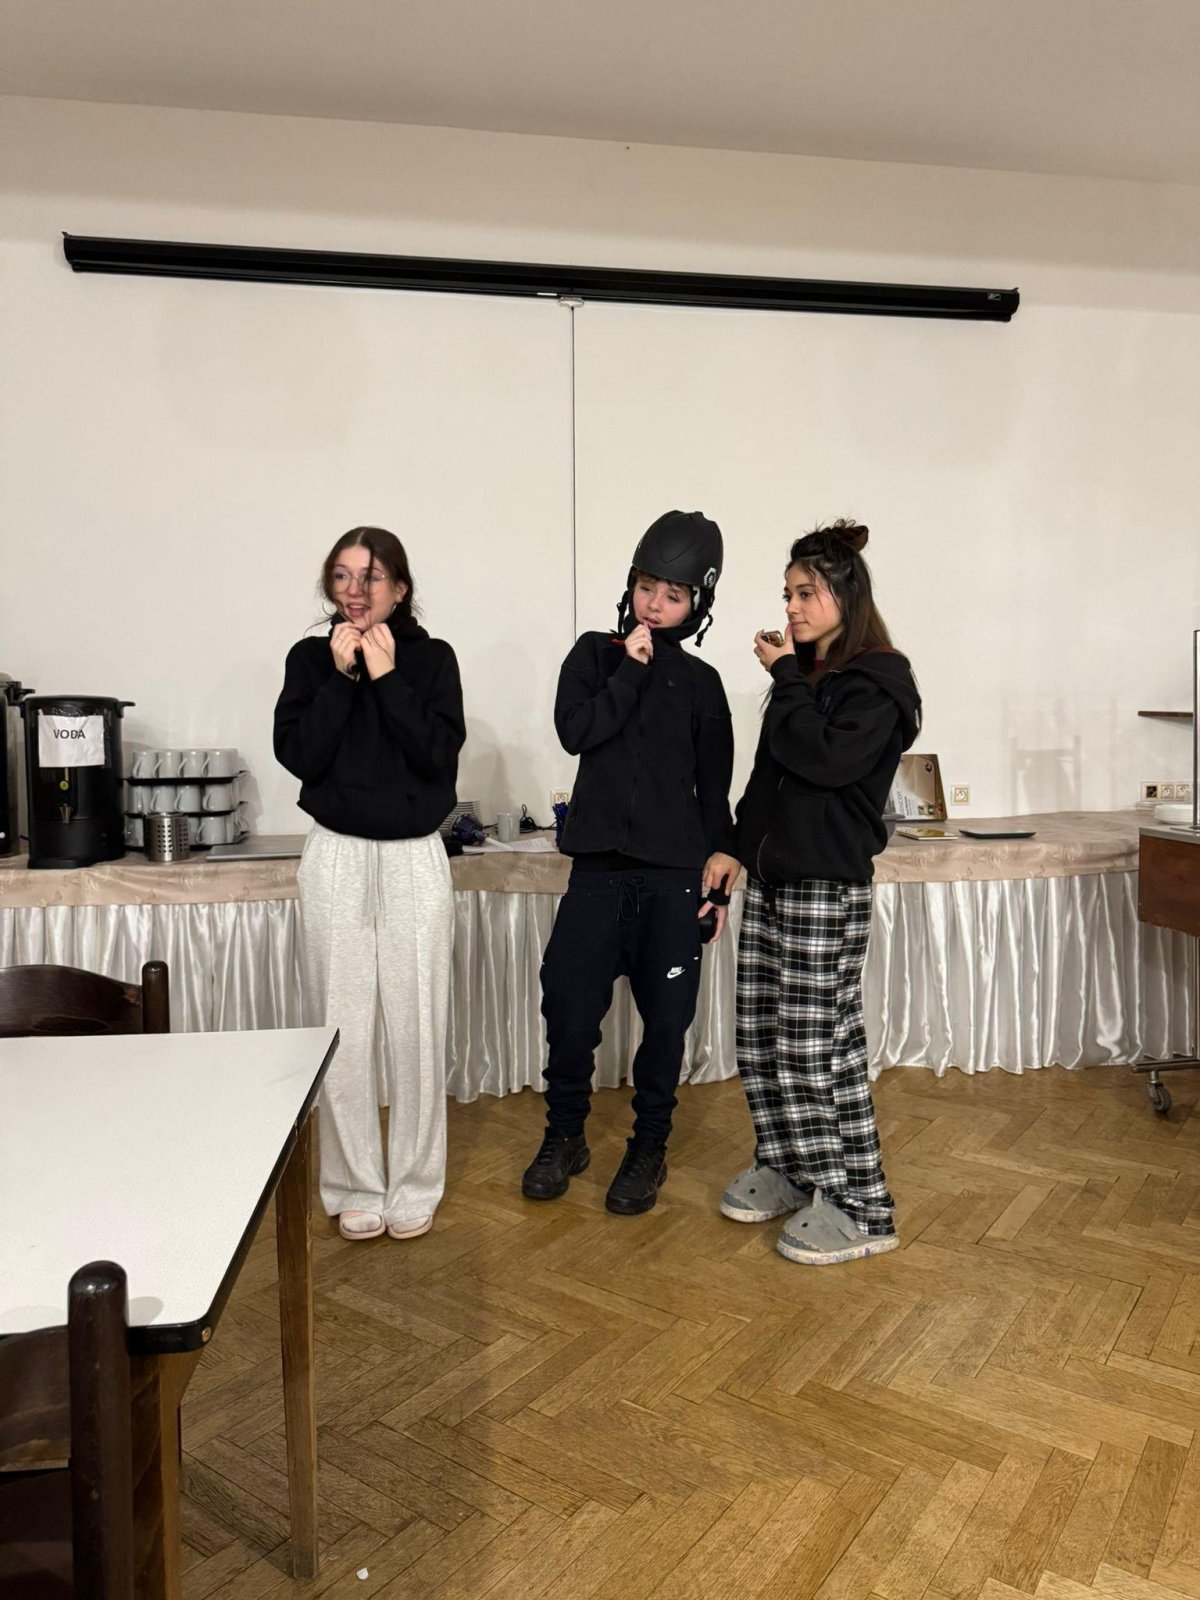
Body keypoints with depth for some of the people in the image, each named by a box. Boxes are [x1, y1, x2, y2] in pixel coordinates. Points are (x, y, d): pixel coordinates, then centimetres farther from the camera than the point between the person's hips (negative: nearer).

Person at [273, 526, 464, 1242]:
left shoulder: (432, 658, 3)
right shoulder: (310, 658, 6)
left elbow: (441, 754, -9)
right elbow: (299, 754, -6)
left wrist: (387, 678, -12)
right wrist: (342, 675, -10)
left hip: (416, 860, -1)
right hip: (337, 858, 1)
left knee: (416, 1025, 2)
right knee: (345, 1028, 4)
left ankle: (415, 1186, 18)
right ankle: (357, 1188, 19)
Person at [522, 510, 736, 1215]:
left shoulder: (700, 682, 6)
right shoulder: (595, 654, 6)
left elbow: (714, 790, 8)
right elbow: (576, 731, -10)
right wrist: (631, 669, -9)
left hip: (674, 877, 0)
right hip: (599, 868, 0)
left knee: (666, 1019, 6)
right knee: (570, 1009, 1)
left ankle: (650, 1145, 26)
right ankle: (565, 1136, 24)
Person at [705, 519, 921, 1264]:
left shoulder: (878, 682, -8)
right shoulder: (804, 672, 15)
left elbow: (824, 758, -23)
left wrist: (786, 676, -12)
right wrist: (737, 844, 16)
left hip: (828, 886, -8)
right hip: (770, 876, 8)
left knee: (816, 1047, -5)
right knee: (761, 1039, 11)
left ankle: (861, 1209, 8)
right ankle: (789, 1171, 28)